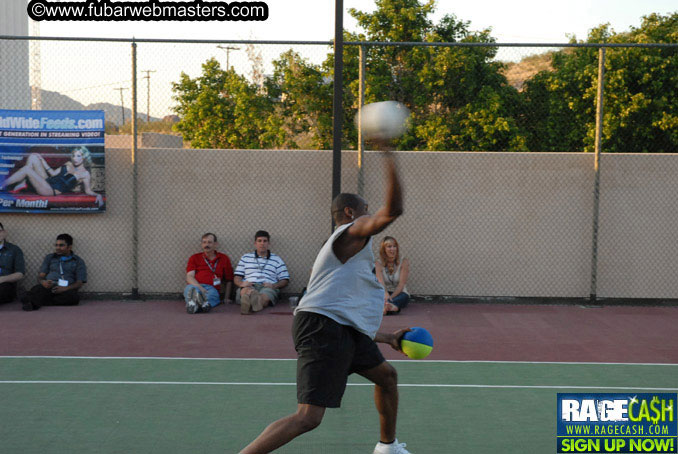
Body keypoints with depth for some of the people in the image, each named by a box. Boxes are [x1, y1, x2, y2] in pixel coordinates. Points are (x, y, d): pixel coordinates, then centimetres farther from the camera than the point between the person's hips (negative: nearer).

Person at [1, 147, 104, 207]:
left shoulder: (85, 174, -6)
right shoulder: (69, 164, 14)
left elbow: (88, 191, -5)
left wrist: (98, 195, -25)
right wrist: (42, 160, 18)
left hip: (51, 190, -8)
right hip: (47, 181, 8)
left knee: (27, 169, -21)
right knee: (33, 156, 3)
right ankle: (22, 183, -3)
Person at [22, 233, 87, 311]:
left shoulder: (78, 261, 18)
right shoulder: (49, 257, 27)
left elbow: (80, 283, 6)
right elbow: (40, 276, 18)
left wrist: (65, 288, -16)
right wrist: (42, 282, -9)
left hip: (66, 290, -2)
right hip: (48, 287, 2)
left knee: (74, 297, -39)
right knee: (37, 289, -34)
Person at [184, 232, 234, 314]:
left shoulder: (224, 258, 23)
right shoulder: (194, 258, 22)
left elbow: (228, 280, 27)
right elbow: (189, 277, 7)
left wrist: (226, 298, 17)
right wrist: (200, 287, -13)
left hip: (212, 288, 0)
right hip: (195, 286, 0)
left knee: (212, 293, -39)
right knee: (190, 288, -38)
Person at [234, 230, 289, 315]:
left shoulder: (277, 259, 22)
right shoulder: (245, 258, 25)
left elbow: (285, 280, 15)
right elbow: (237, 278, 19)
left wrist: (274, 285, -6)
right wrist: (241, 283, -6)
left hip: (267, 287, 0)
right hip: (248, 285, 1)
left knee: (264, 296, -39)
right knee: (247, 291, -39)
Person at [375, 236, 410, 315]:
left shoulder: (404, 262, -4)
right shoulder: (379, 264, -2)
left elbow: (401, 285, -12)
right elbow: (381, 283, -19)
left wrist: (391, 297, -28)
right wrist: (385, 294, -42)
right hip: (385, 293, 1)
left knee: (404, 296, -38)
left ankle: (385, 307, -68)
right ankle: (393, 307, -66)